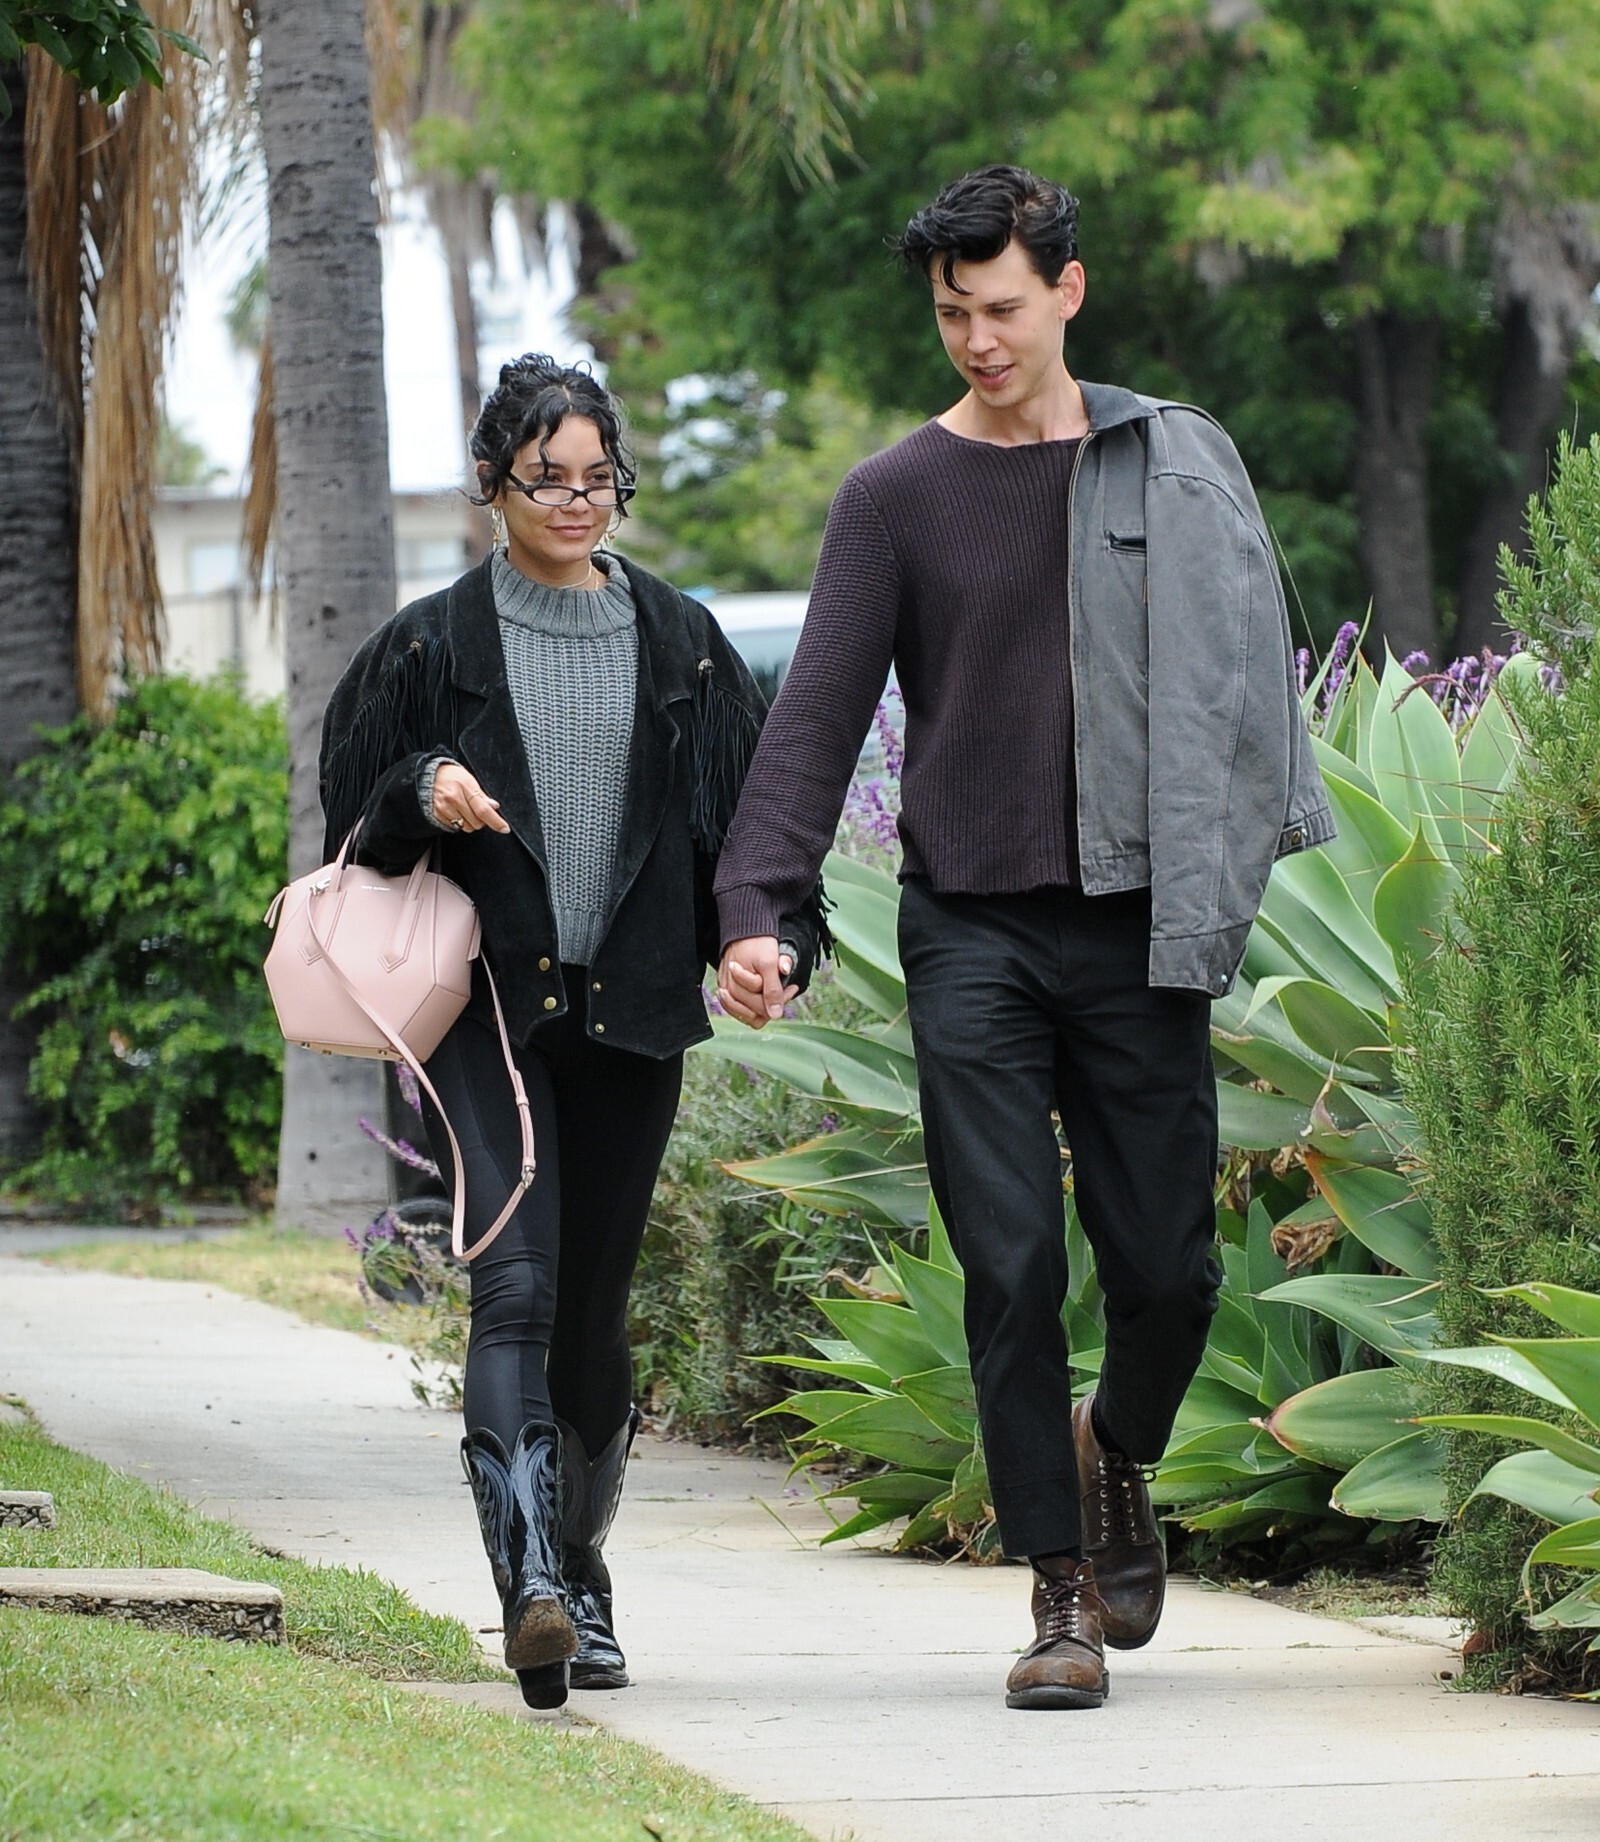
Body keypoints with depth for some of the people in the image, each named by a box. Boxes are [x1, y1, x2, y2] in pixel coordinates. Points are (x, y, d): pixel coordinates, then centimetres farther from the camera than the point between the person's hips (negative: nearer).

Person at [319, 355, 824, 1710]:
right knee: (516, 1287, -19)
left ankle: (580, 1575, 28)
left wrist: (773, 936, -7)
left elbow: (753, 815, 10)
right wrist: (423, 794, -14)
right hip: (485, 1010, -2)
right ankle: (534, 1591, -29)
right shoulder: (434, 646, 5)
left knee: (593, 1317, 8)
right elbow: (357, 823, 8)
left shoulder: (681, 644, 11)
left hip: (630, 1013, 2)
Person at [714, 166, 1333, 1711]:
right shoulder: (895, 497, 4)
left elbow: (1245, 672, 15)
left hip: (1137, 927, 1)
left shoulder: (1177, 466, 9)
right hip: (970, 930, -1)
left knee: (1166, 1268, 1)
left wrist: (1241, 867, 5)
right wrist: (754, 909, -13)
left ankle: (1114, 1456, 32)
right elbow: (816, 715, -1)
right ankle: (1061, 1592, 0)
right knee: (1012, 1266, -8)